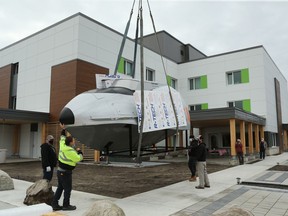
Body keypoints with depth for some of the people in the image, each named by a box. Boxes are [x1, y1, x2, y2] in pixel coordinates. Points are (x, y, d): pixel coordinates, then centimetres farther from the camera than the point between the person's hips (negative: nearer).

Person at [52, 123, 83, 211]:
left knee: (60, 188, 16)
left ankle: (55, 204, 20)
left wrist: (63, 129, 25)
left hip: (60, 171, 9)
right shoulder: (70, 151, -24)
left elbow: (63, 137, 20)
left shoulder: (63, 145, 1)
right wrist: (79, 151, -3)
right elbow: (79, 158, -18)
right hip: (65, 173, -9)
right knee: (68, 189, 3)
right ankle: (66, 205, 11)